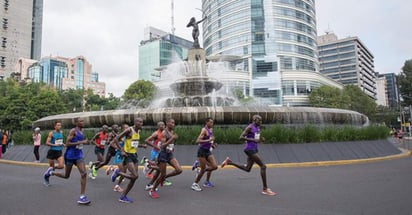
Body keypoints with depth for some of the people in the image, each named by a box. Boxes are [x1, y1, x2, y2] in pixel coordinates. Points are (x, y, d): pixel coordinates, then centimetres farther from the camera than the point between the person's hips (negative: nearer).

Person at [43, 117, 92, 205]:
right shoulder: (73, 131, -13)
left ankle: (82, 197, -10)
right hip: (70, 155, -6)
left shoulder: (82, 131, 9)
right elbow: (67, 143, -19)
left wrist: (85, 142, 4)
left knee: (84, 173, -12)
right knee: (66, 176, 13)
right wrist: (80, 142, -26)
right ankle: (51, 172, 43)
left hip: (79, 155, 6)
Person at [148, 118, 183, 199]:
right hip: (163, 154, -7)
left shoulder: (172, 132, 10)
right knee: (162, 175, 0)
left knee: (179, 170, -10)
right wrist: (172, 139, -28)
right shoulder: (164, 132, -14)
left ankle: (164, 177, 14)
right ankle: (152, 190, 23)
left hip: (170, 154, 7)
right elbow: (163, 146, -22)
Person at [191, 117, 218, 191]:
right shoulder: (204, 130, -14)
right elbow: (198, 141, -23)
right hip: (202, 151, -8)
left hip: (208, 151, 8)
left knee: (214, 166, -1)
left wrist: (212, 144, 11)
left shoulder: (211, 130, 11)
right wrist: (208, 140, -28)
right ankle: (195, 184, 12)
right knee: (203, 169, -5)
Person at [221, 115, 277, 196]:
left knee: (247, 169, 14)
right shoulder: (249, 127, -13)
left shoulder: (258, 127, 13)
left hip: (254, 149, 10)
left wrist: (262, 139, 4)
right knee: (263, 166, -11)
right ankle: (265, 189, -2)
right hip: (250, 149, -10)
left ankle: (229, 162, 24)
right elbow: (241, 137, -18)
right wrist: (253, 140, -24)